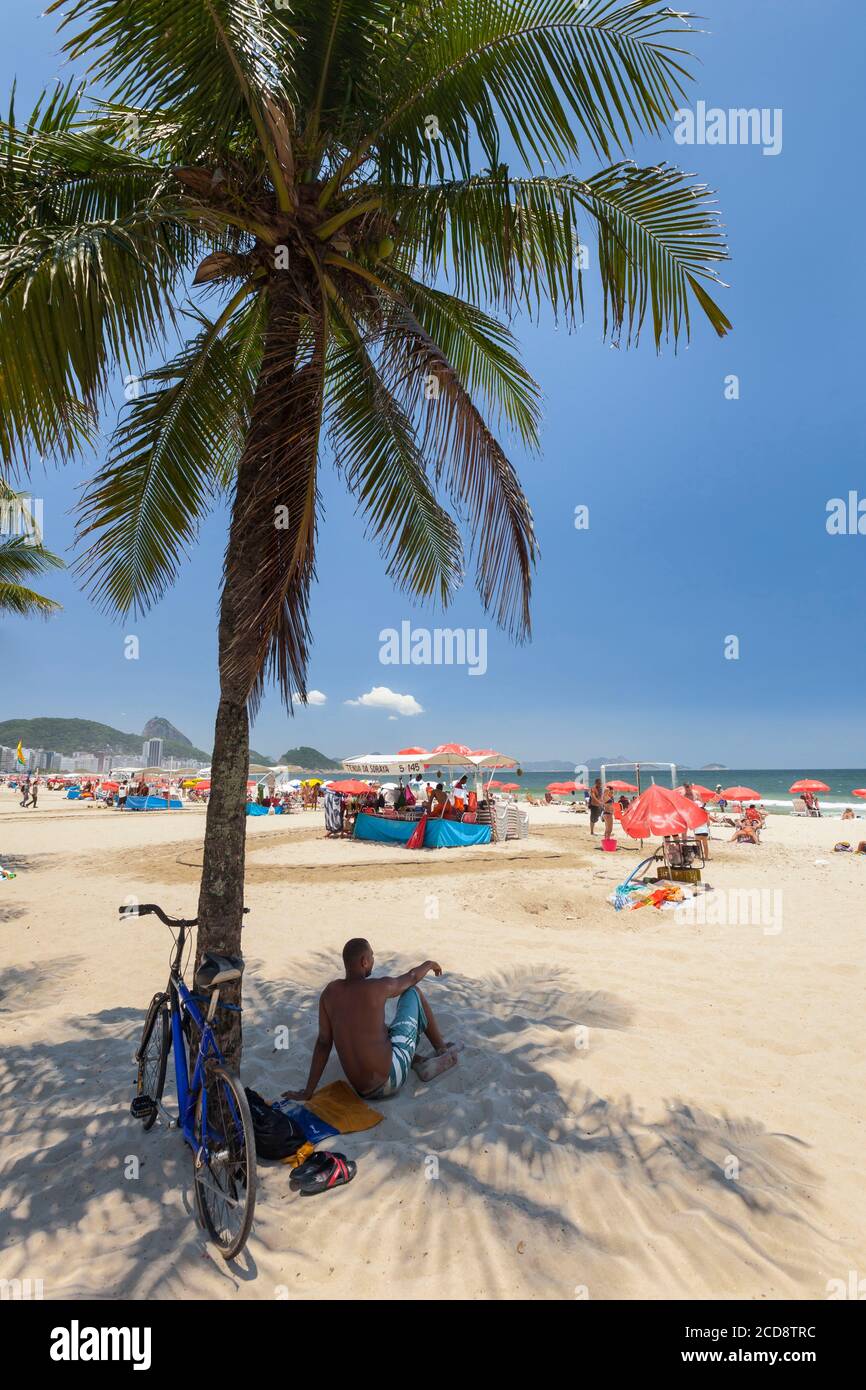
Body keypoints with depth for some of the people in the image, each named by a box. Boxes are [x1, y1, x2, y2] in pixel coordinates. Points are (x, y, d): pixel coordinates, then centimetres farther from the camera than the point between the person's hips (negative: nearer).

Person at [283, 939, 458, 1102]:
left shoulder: (329, 992, -2)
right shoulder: (379, 988, -14)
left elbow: (323, 1043, 0)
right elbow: (412, 977, 6)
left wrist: (307, 1092, 6)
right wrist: (429, 964, 28)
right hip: (391, 1079, -5)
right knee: (412, 992, 12)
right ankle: (442, 1050, 28)